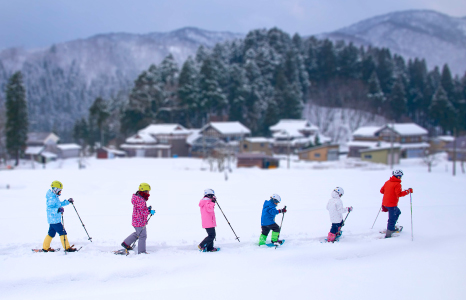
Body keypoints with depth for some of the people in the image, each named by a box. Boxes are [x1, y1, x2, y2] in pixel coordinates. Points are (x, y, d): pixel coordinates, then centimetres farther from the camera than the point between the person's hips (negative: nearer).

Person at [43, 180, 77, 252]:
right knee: (62, 232, -6)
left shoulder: (55, 197, 12)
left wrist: (68, 201, 21)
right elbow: (49, 208, -28)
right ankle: (67, 247, -3)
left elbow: (59, 204, 27)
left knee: (51, 233, 17)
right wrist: (58, 210, -41)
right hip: (54, 220, -10)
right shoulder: (51, 199, -21)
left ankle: (45, 247, 25)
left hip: (53, 219, 10)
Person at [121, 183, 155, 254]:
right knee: (142, 236, 0)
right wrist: (149, 212, -25)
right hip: (140, 222, -11)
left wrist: (147, 209, 6)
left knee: (138, 233, 27)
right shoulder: (141, 200, -24)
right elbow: (140, 212, -27)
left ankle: (126, 243, 33)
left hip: (136, 221, 11)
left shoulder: (139, 198, 10)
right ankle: (141, 252, 9)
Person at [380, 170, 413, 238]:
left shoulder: (387, 182, 8)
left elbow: (381, 191, 14)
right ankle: (388, 234, -2)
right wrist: (408, 191, -16)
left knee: (398, 212, 28)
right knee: (392, 219, -2)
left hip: (385, 203, 9)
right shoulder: (397, 184, -16)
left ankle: (392, 228, 31)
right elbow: (399, 194, -24)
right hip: (392, 204, -9)